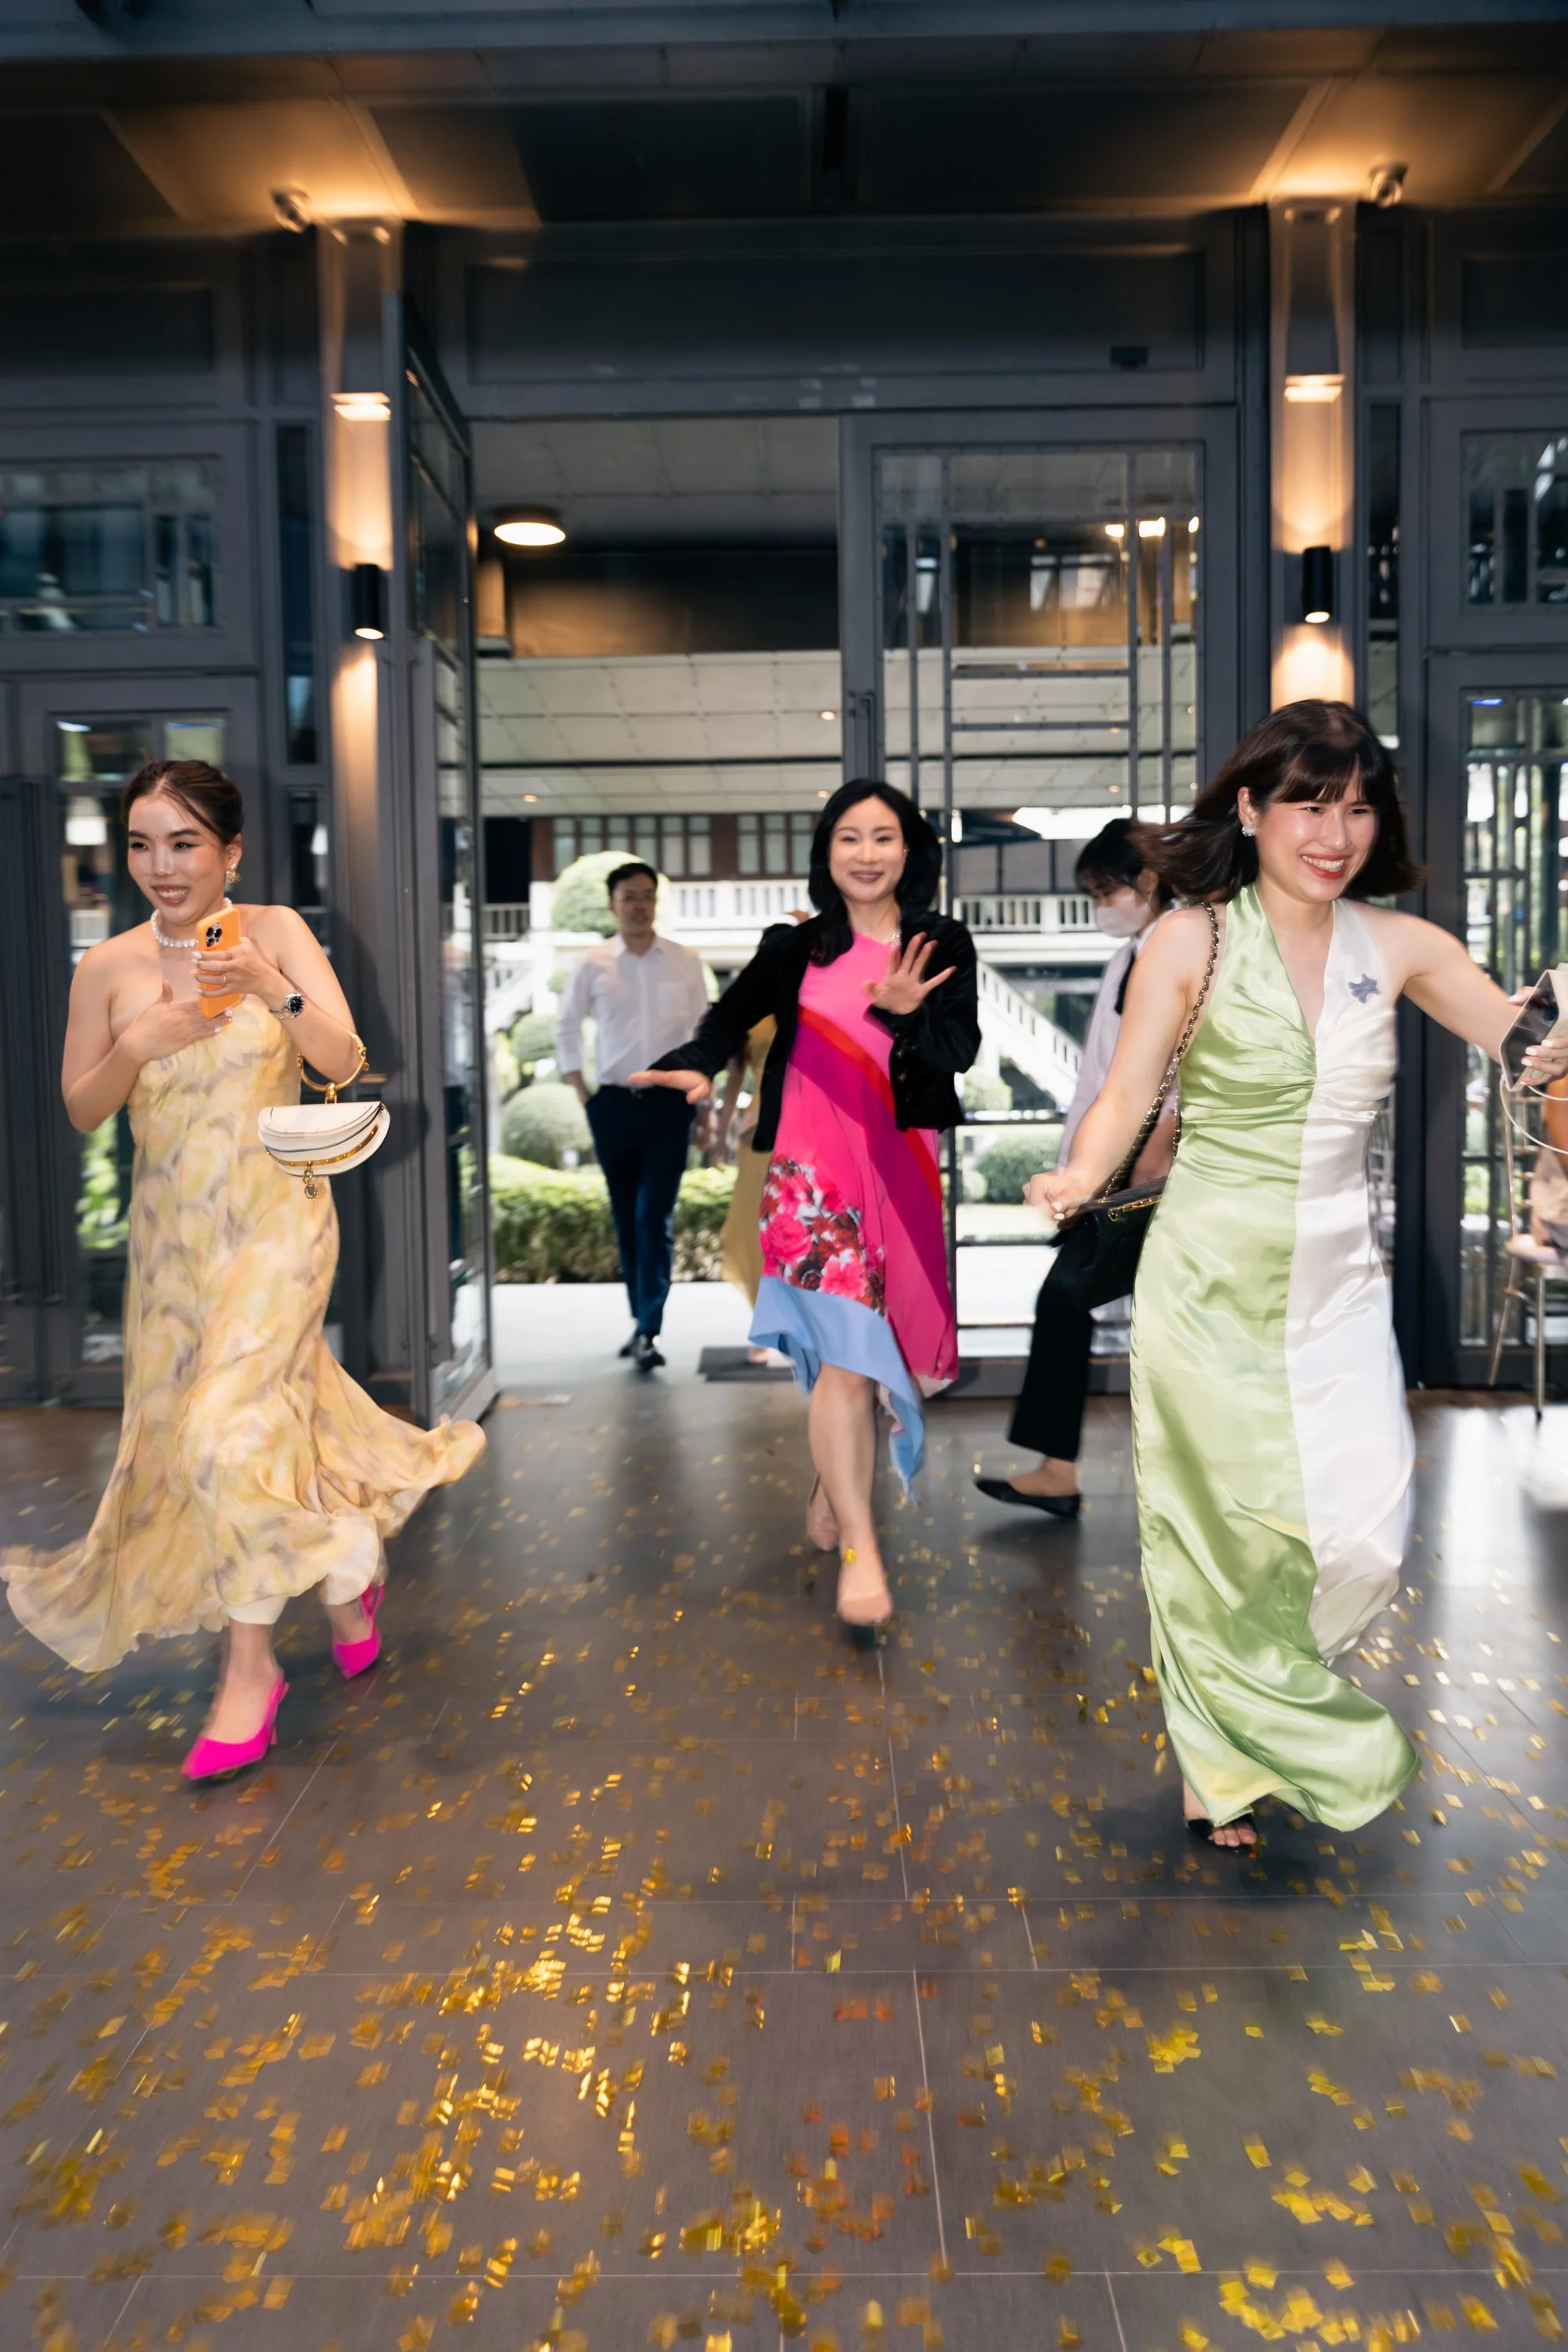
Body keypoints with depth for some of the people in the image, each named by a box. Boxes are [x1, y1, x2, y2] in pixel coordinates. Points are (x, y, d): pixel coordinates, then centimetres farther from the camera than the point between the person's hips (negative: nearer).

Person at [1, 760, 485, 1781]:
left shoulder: (275, 931, -8)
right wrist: (136, 1047, -16)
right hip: (172, 1229, 4)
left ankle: (252, 1666, 9)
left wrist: (273, 989, -30)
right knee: (243, 1409, 10)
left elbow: (345, 1062, -14)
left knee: (229, 1429, -10)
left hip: (274, 1218, -4)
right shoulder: (108, 966, -1)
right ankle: (348, 1564, 35)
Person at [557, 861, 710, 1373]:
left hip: (669, 1102, -1)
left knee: (655, 1216, -10)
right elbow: (567, 1028, 14)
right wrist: (582, 1095, 8)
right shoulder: (594, 965, 3)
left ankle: (649, 1330, -10)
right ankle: (641, 1319, 24)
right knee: (626, 1219, 9)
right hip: (614, 1104, 1)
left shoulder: (685, 962, 3)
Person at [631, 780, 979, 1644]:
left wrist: (902, 1012, -24)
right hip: (813, 1166, -3)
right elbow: (733, 1014, 4)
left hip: (903, 1168, 3)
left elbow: (961, 1048, -4)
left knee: (870, 1343, 11)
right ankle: (859, 1548, -8)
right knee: (846, 1347, -12)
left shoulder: (943, 946, 7)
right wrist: (696, 1065, -17)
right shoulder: (795, 947, 5)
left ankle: (833, 1488, 35)